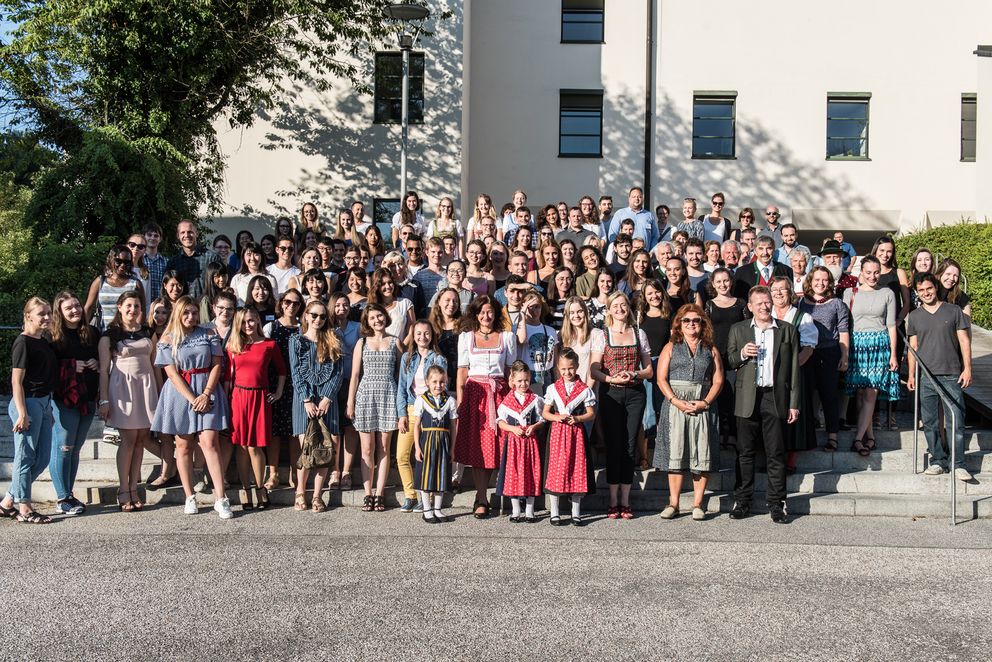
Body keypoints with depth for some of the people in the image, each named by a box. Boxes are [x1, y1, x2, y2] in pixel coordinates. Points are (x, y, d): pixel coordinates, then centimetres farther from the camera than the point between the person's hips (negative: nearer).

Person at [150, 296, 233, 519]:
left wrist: (206, 394, -9)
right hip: (180, 394, 1)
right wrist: (192, 399, -12)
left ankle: (220, 498, -11)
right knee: (184, 446, 5)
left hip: (207, 392, 0)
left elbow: (216, 365, 2)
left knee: (209, 443, -9)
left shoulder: (209, 335, 7)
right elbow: (172, 372, -4)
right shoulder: (167, 339, 3)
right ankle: (189, 498, 13)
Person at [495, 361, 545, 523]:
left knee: (531, 474, 4)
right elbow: (500, 422, 1)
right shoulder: (507, 400, 1)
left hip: (530, 441, 0)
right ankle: (516, 511, 15)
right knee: (513, 474, 3)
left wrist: (534, 427, -13)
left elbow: (542, 420, 6)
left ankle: (529, 511, 15)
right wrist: (513, 429, -14)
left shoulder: (535, 400, 3)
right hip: (513, 441, 0)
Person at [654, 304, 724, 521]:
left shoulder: (711, 350, 12)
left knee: (702, 454, -2)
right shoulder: (671, 347, 10)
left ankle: (698, 504, 4)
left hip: (703, 405, 1)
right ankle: (673, 503, 2)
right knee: (674, 452, -2)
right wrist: (675, 401, -12)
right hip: (674, 404, 0)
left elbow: (718, 380, 5)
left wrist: (706, 402, -10)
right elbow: (661, 378, 2)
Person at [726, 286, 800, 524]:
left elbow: (794, 369, 6)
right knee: (745, 452, 4)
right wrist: (742, 354, -11)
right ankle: (742, 501, 12)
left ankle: (776, 504, 10)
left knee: (776, 453, 2)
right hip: (748, 399, 1)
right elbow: (729, 362, 11)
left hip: (776, 398, 0)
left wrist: (794, 404, 1)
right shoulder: (738, 330, 10)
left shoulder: (787, 330, 8)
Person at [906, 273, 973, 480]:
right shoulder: (914, 316, 10)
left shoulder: (954, 311, 5)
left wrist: (967, 368, -3)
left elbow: (964, 341, 5)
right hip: (925, 376, 2)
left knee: (956, 421, -5)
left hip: (951, 375, -2)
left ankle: (958, 464, 2)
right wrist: (911, 375, 8)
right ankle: (938, 461, 14)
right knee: (930, 422, 4)